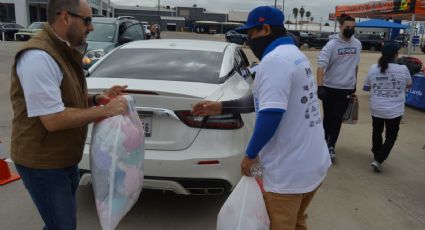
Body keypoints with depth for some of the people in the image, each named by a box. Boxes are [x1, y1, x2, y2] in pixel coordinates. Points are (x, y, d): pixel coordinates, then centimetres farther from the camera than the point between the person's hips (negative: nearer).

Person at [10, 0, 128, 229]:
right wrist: (105, 110, -24)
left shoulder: (64, 51, 7)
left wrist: (99, 98, 0)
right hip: (42, 164, -9)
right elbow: (53, 120, -29)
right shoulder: (38, 57, -26)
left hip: (65, 158, 9)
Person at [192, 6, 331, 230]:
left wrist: (250, 155, -11)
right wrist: (221, 107, 16)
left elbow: (270, 115, -26)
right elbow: (265, 100, 18)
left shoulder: (274, 60, -19)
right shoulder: (295, 54, 13)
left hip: (289, 171, -9)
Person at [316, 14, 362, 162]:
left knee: (337, 117, 1)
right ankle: (325, 140, 30)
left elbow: (355, 65, 14)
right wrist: (320, 87, -29)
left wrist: (354, 84, 17)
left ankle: (331, 146, 7)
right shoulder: (331, 44, -12)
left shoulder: (357, 44, 3)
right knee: (328, 116, 11)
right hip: (330, 87, -2)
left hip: (346, 88, 2)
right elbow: (321, 66, -19)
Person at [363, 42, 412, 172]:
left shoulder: (373, 68, -5)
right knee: (391, 136, 10)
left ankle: (377, 155, 39)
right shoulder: (403, 69, -11)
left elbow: (366, 88, 7)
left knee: (377, 132, 23)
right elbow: (409, 85, 8)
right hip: (394, 110, -3)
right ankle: (378, 160, -2)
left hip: (376, 108, 3)